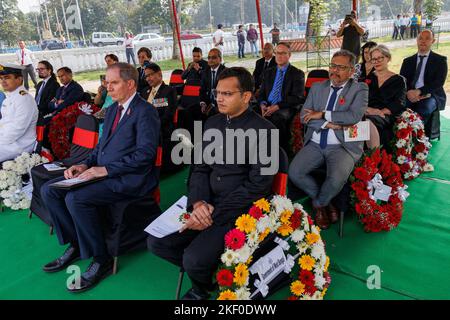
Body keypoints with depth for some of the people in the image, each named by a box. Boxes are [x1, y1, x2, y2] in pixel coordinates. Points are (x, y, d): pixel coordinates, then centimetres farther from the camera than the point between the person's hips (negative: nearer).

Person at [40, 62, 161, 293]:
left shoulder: (145, 112, -11)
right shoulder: (112, 109, 17)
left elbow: (145, 154, -20)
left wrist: (106, 169, -20)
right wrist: (86, 165, 4)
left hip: (130, 179, -9)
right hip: (104, 173, 9)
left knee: (76, 198, -28)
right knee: (49, 190, 0)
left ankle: (101, 260, -9)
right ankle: (76, 244, 13)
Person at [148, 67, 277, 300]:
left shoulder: (264, 131, -10)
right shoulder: (212, 123, 10)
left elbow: (258, 185, -16)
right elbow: (200, 168, 10)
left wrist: (214, 215, -18)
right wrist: (198, 202, -11)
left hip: (239, 211, -6)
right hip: (206, 204, 7)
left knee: (194, 259, -23)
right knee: (156, 242, -5)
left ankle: (204, 285, 14)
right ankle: (205, 272, 17)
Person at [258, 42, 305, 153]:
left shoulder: (297, 73, 6)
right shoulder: (268, 72, 22)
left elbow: (297, 97, -6)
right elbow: (261, 93, 18)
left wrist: (277, 106, -17)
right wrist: (262, 104, -7)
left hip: (286, 108, -4)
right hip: (267, 107, 5)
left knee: (277, 118, -38)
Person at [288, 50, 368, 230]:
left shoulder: (360, 89, 3)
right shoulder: (317, 88, 14)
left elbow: (355, 116, -15)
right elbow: (304, 117, 4)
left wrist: (322, 115, -11)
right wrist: (328, 124, -11)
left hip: (342, 146, -3)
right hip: (315, 144, 4)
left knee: (337, 178, -31)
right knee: (293, 172, -19)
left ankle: (319, 203, 5)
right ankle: (325, 201, 8)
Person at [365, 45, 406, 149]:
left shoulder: (398, 80, 14)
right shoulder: (368, 78, 23)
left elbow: (399, 104, 1)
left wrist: (381, 111, -17)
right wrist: (366, 108, -13)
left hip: (387, 116, -2)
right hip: (367, 113, 2)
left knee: (369, 122, -39)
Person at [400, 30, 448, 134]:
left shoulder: (440, 60, 8)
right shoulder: (408, 61, 19)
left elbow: (439, 82, -5)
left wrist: (419, 91, -21)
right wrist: (408, 92, -15)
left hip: (430, 96, -2)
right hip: (411, 96, 2)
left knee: (425, 107, -37)